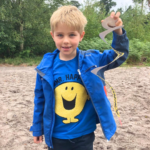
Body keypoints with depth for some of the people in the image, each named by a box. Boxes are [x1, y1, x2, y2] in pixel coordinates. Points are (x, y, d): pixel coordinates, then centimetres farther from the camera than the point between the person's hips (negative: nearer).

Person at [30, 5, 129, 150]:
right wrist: (37, 128, 9)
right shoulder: (46, 66, -8)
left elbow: (119, 55, -4)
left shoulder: (92, 60, -9)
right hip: (55, 137, 1)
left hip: (84, 136, 0)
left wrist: (118, 32, -22)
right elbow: (40, 100, 2)